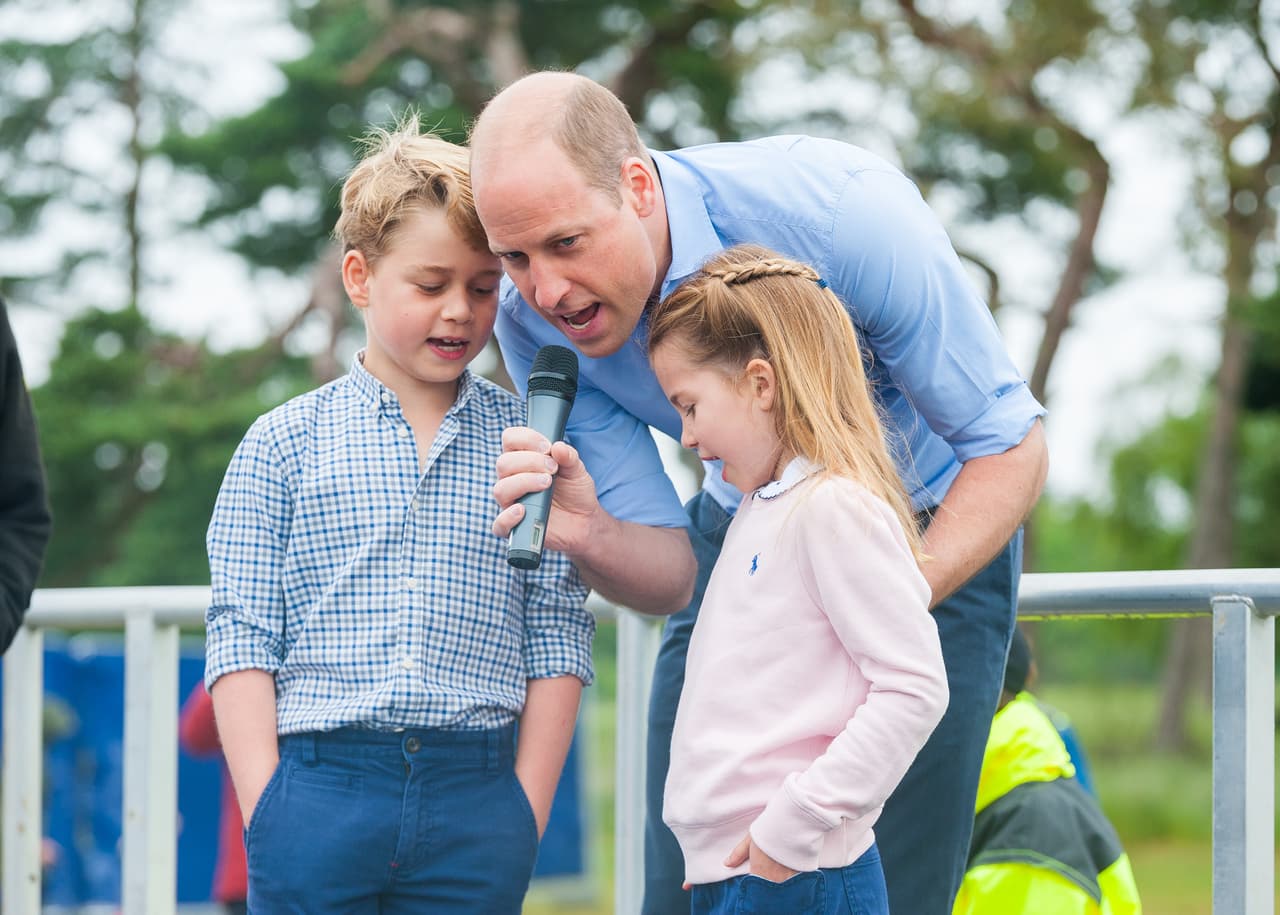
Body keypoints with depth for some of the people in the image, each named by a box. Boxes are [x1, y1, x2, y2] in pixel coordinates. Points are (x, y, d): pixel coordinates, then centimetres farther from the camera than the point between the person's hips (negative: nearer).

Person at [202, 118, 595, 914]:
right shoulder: (283, 445, 6)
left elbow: (557, 639, 7)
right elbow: (241, 639, 3)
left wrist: (525, 815, 0)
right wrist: (267, 810, -6)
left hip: (477, 797, 1)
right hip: (319, 786, -1)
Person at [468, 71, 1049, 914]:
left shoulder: (843, 209, -33)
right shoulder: (533, 321, -19)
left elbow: (1010, 447, -23)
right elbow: (671, 575, -14)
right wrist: (588, 536, -38)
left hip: (936, 536, -3)